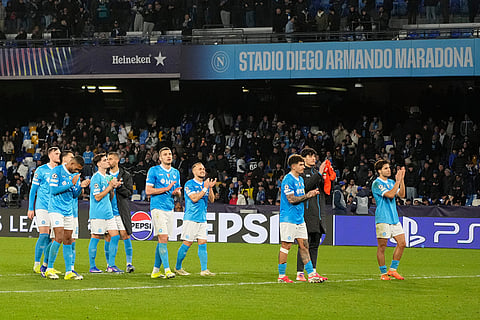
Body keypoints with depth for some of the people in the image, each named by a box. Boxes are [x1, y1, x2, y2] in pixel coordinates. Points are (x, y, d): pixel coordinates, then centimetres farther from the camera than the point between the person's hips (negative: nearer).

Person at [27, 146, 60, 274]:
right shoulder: (41, 170, -2)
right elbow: (33, 190, 1)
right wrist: (30, 208, -1)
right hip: (42, 206, -5)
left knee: (51, 237, 3)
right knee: (44, 235, -13)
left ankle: (46, 265, 9)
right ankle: (36, 265, -7)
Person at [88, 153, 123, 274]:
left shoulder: (107, 177, 16)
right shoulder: (96, 178, -10)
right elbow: (97, 197, -15)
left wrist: (114, 187, 2)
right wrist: (110, 186, -13)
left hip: (108, 213, 8)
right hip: (97, 213, -8)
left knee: (115, 236, 1)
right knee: (95, 237, -2)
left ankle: (111, 265, 6)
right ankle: (92, 266, 5)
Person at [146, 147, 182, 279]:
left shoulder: (176, 173, 16)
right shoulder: (154, 171, -3)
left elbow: (178, 192, 21)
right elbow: (148, 190, -8)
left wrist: (177, 192, -4)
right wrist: (167, 189, -15)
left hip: (170, 208, 6)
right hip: (158, 208, -6)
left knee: (163, 240, 7)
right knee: (163, 238, -14)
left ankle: (156, 270, 14)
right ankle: (167, 270, -18)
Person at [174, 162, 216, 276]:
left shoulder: (205, 184, 14)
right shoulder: (189, 184, -6)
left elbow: (211, 200, 11)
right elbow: (194, 198, -17)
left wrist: (210, 188, -4)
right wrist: (205, 188, -14)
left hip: (202, 219, 6)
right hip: (191, 218, -6)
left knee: (203, 243, 0)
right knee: (187, 243, -4)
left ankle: (204, 270, 0)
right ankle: (178, 267, 9)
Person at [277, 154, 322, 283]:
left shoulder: (300, 180, 16)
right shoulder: (288, 180, -13)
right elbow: (291, 199, -18)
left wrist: (310, 193, 7)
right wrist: (307, 196, -15)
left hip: (299, 218, 9)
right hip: (288, 219, -9)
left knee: (304, 245, 7)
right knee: (286, 246, -4)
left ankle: (311, 274, 8)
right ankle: (281, 276, 2)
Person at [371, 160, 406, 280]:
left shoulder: (391, 182, 14)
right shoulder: (377, 183, -9)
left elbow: (401, 194, 6)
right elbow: (390, 194, -20)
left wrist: (402, 179, -2)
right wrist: (398, 181, -15)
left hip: (394, 218, 7)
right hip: (383, 219, -7)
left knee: (402, 243, 4)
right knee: (382, 246, -2)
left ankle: (393, 269, 13)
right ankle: (383, 273, 6)